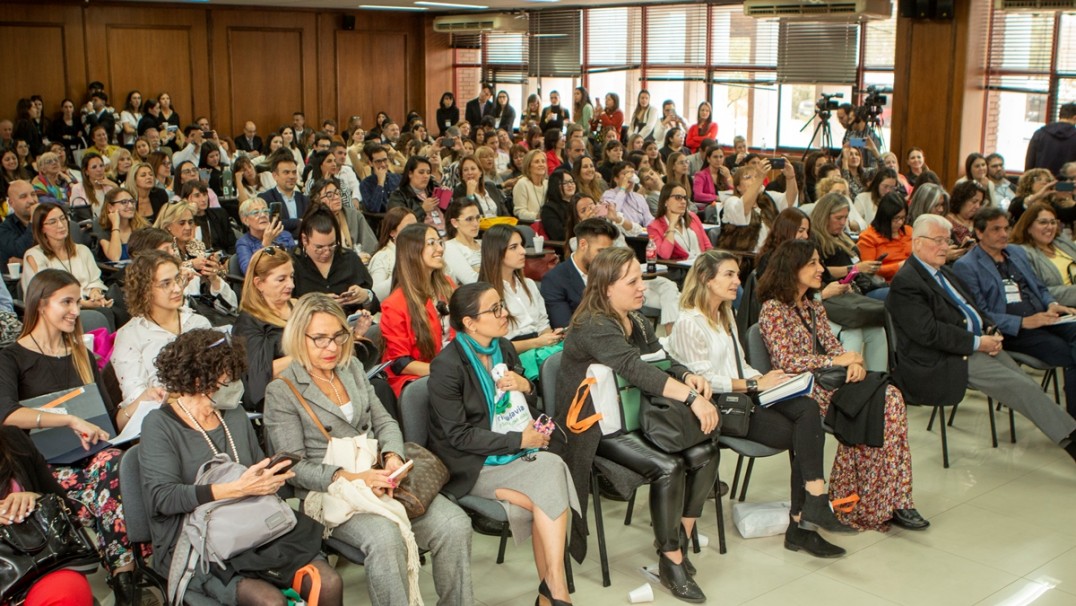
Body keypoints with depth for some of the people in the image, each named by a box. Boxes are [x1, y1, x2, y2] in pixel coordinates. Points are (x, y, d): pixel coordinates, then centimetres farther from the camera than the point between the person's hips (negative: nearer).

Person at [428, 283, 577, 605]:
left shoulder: (504, 349, 6)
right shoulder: (446, 366, -14)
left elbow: (526, 411, 17)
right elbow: (459, 435, -15)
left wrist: (525, 388, -6)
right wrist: (519, 440, -17)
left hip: (510, 454, 6)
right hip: (470, 466, -6)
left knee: (553, 467, -25)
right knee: (550, 493, -24)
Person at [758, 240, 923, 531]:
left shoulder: (813, 306, 19)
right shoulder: (773, 308, -7)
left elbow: (833, 345, 12)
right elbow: (786, 361, -17)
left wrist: (854, 362, -11)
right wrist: (836, 361, -16)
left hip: (825, 381, 8)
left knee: (890, 397, -19)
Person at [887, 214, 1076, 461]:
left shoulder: (945, 272, 18)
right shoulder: (905, 282, -13)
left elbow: (973, 305, 23)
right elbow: (928, 332, -20)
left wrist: (991, 330, 2)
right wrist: (977, 343, -17)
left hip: (978, 345, 9)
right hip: (944, 361, -9)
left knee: (1028, 386, -8)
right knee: (1022, 387, -17)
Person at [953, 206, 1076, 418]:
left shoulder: (1017, 252, 22)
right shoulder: (966, 266, -2)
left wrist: (1052, 304, 5)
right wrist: (1024, 322, -18)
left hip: (1043, 317, 7)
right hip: (1011, 332, -7)